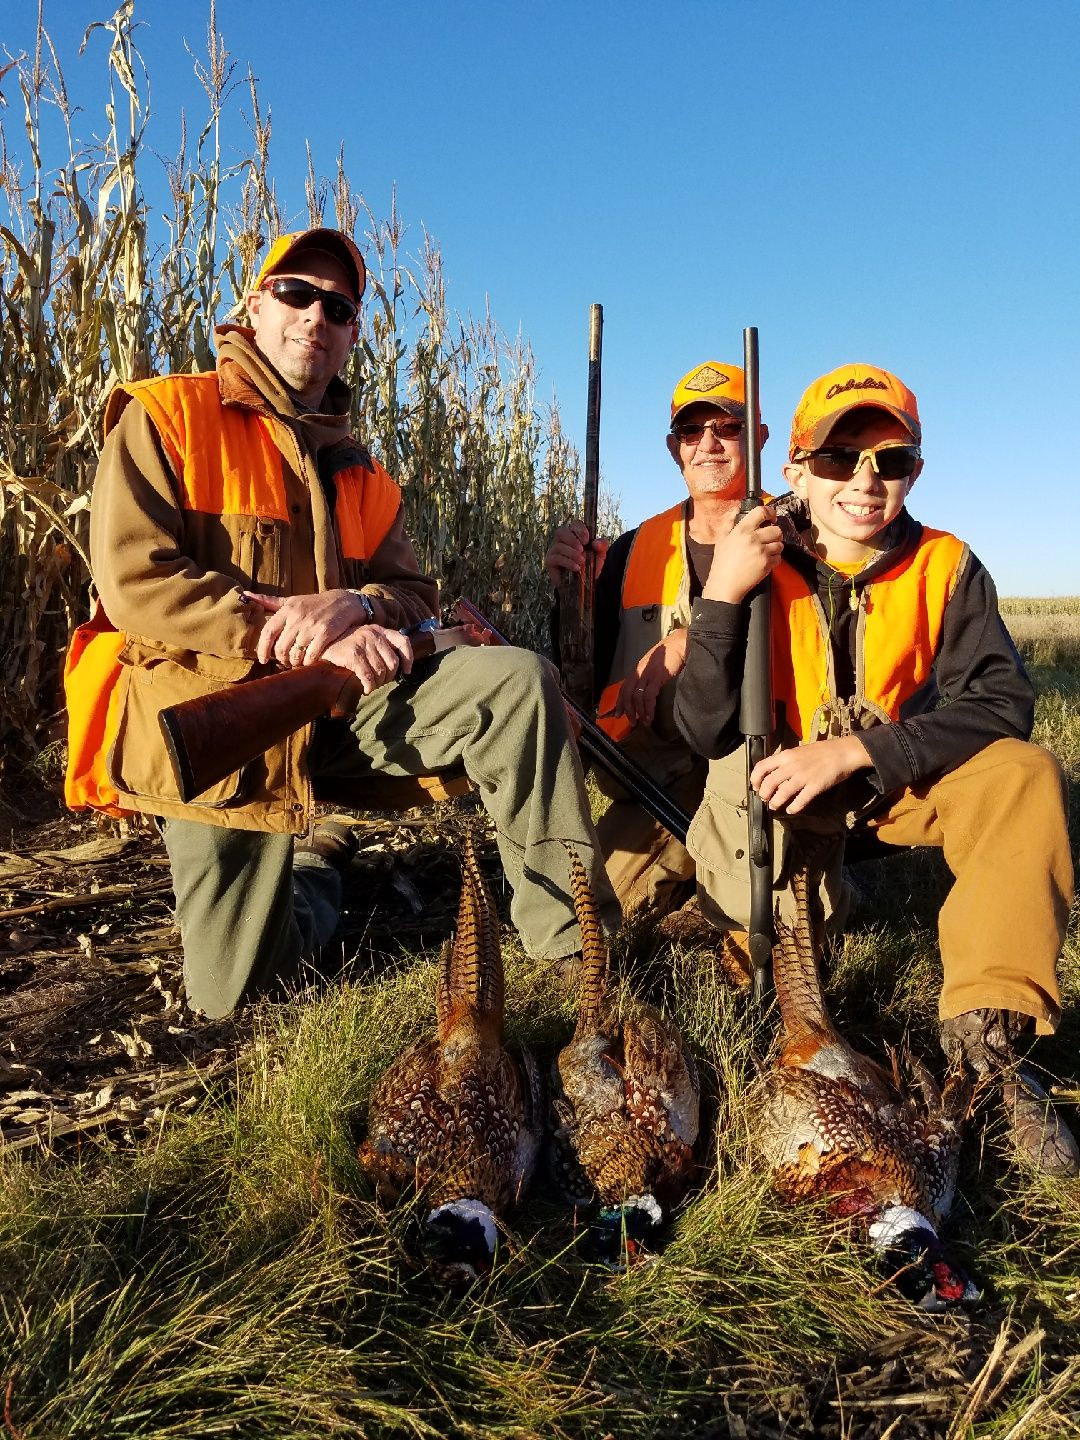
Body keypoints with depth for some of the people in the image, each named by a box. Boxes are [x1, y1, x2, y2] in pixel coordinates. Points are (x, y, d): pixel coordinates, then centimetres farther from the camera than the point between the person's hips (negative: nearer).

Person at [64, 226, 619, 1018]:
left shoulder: (360, 474, 16)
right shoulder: (164, 416, -1)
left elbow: (417, 597, 9)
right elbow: (134, 581, -14)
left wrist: (354, 606, -18)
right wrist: (322, 644, -19)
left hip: (337, 705, 4)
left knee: (517, 680, -19)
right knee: (234, 992, -4)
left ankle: (575, 938, -12)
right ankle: (319, 864, 30)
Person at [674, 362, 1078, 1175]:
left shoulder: (943, 566, -10)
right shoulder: (757, 564, -15)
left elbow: (1003, 703, -19)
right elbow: (706, 733, -21)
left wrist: (855, 750, -32)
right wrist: (722, 597, -35)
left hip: (902, 776, 1)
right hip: (776, 787, -1)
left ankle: (986, 1034, -23)